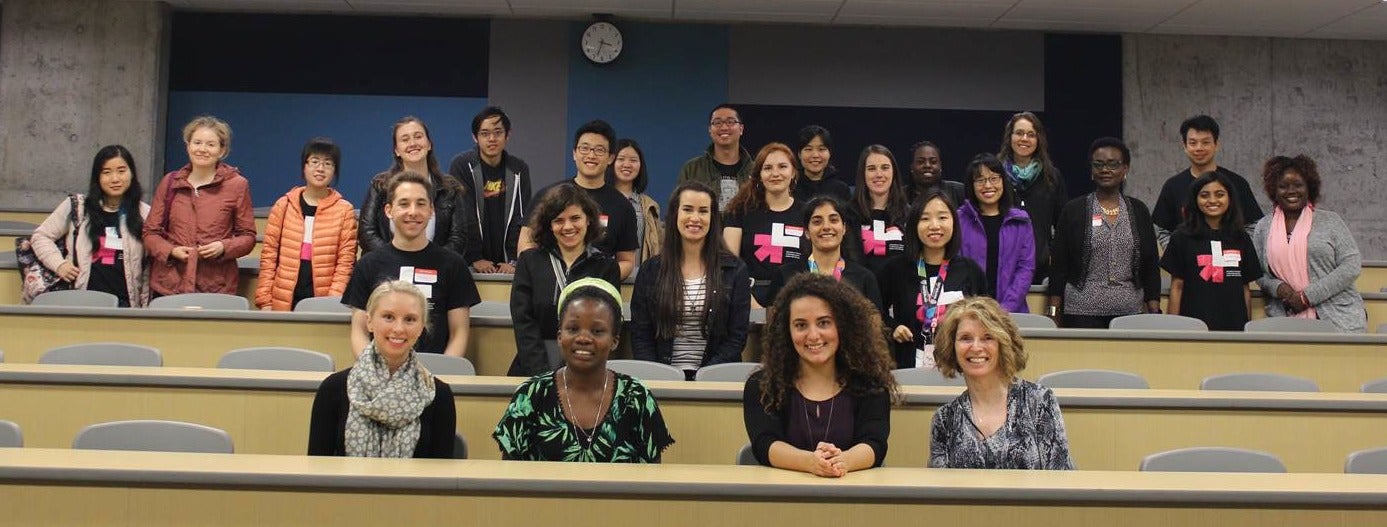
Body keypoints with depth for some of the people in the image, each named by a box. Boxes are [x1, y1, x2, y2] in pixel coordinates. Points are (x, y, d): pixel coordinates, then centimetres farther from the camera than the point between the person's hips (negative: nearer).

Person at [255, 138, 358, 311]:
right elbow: (268, 255, 6)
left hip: (322, 302, -1)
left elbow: (346, 262, -2)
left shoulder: (344, 210, 2)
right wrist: (264, 300, 0)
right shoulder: (283, 206, 7)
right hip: (284, 301, 2)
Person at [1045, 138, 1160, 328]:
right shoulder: (1073, 210, 3)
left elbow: (1151, 265, 11)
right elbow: (1058, 265, 2)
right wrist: (1053, 312, -4)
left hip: (1130, 311, 2)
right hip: (1082, 311, -2)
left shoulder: (1138, 211, 10)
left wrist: (1154, 311, 4)